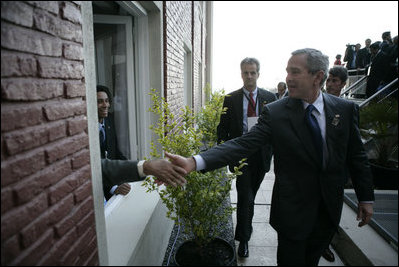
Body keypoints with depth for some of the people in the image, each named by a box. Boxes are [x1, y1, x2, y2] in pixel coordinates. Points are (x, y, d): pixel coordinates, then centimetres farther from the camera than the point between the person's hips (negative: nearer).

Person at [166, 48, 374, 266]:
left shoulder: (346, 109, -4)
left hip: (330, 209, 3)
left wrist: (366, 197, 7)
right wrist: (195, 162, -35)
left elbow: (356, 156, 4)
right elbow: (243, 144, -23)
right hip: (293, 210, -3)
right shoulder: (275, 112, -14)